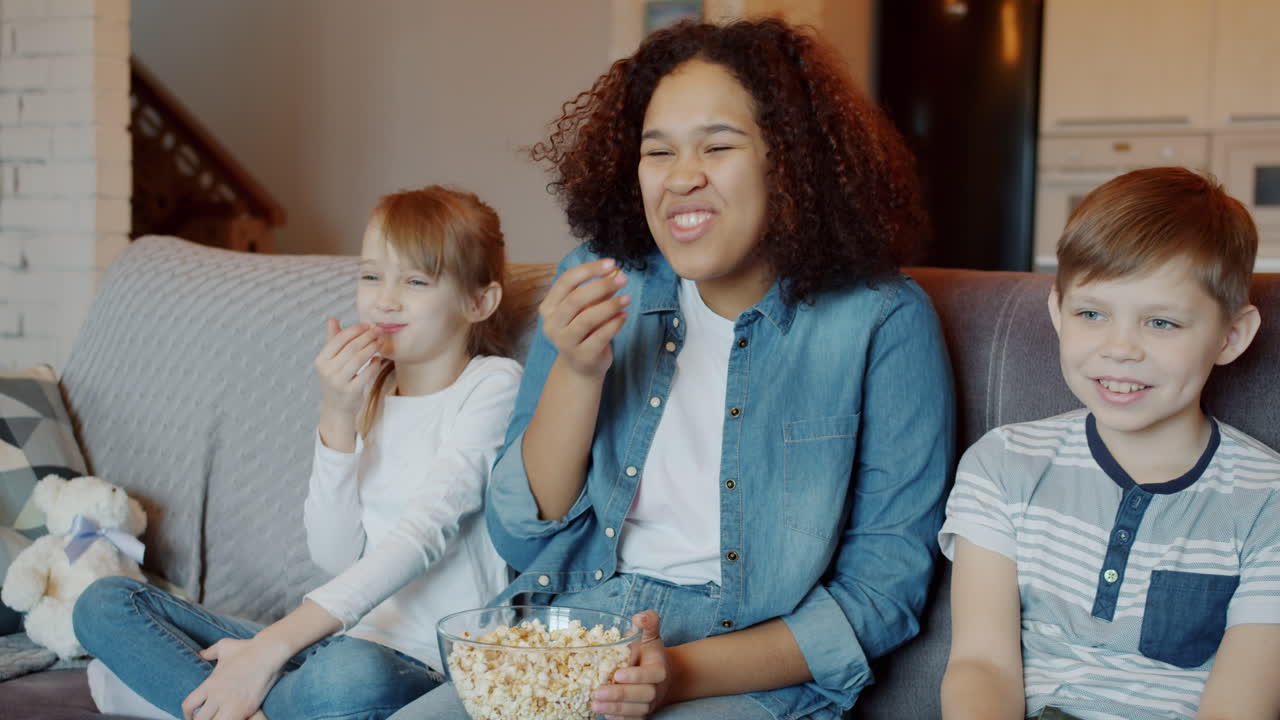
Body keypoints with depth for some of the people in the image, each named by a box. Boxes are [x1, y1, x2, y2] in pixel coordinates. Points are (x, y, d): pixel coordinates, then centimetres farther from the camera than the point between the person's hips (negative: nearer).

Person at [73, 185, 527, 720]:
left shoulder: (494, 386, -5)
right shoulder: (369, 393, 14)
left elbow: (422, 533, -18)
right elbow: (335, 554, 4)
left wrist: (270, 647, -25)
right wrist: (338, 418, -10)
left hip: (429, 669, -7)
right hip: (340, 638, 7)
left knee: (351, 671, -43)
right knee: (104, 603, -2)